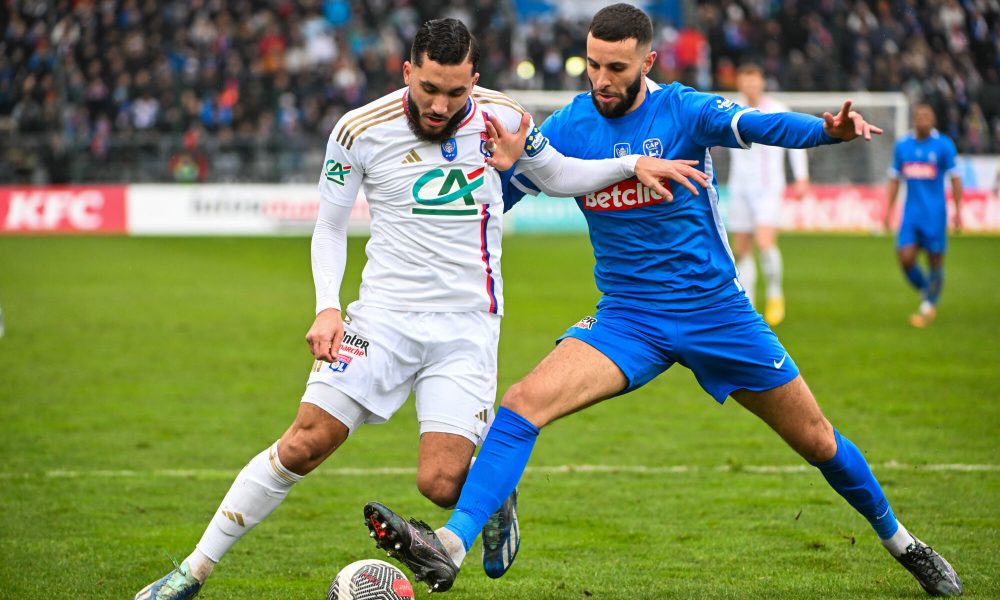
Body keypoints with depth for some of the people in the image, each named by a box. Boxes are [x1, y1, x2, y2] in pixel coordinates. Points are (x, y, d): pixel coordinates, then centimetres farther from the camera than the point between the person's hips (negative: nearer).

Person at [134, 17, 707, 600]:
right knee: (304, 445, -10)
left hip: (468, 326, 0)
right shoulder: (362, 130, -6)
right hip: (385, 312, 0)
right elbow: (329, 228, 5)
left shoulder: (501, 117, -2)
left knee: (441, 482, -14)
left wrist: (633, 163, 6)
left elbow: (556, 176, 17)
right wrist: (328, 306, -8)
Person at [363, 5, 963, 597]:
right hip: (627, 320, 2)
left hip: (718, 312, -1)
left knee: (815, 439, 9)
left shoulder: (684, 111, -13)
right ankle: (448, 549, -30)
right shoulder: (568, 128, -4)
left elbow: (756, 125, -33)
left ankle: (899, 540, 35)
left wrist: (828, 129, -52)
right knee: (524, 403, -23)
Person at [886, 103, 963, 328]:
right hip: (911, 214, 3)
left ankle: (928, 306, 12)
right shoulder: (902, 146, 6)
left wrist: (958, 211, -8)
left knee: (935, 260, 0)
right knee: (906, 258, -7)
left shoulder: (944, 145, -4)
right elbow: (894, 179, 14)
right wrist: (888, 210, 11)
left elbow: (955, 179, -3)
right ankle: (926, 291, 18)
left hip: (935, 214, -3)